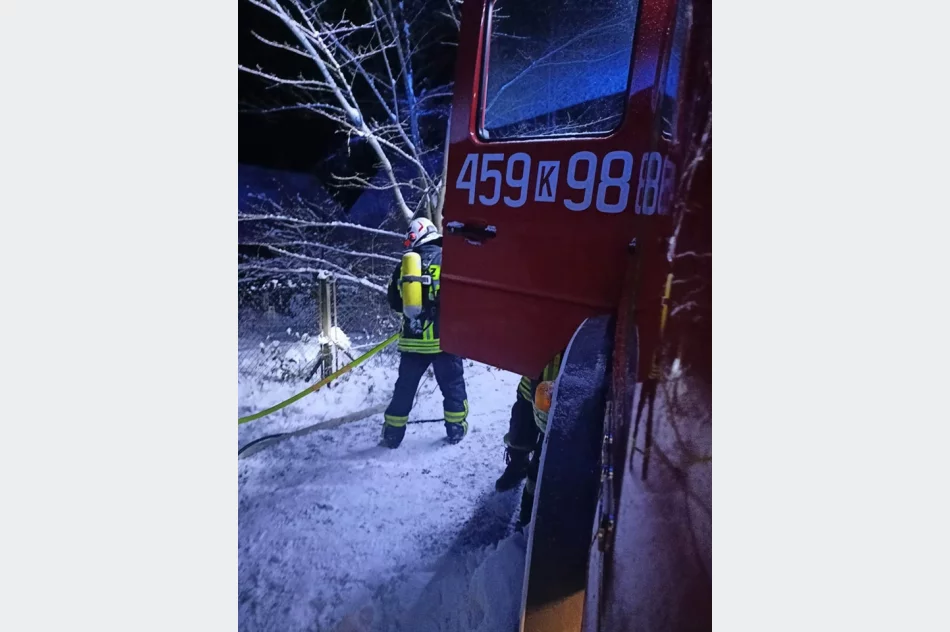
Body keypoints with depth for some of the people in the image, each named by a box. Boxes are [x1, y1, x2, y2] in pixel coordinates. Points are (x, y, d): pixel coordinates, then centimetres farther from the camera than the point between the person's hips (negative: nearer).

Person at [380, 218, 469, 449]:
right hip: (444, 338, -2)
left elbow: (394, 302, 8)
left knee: (404, 387, 14)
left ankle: (392, 433, 22)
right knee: (453, 384, 14)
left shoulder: (405, 265, 2)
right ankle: (456, 428, 20)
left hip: (412, 339, 3)